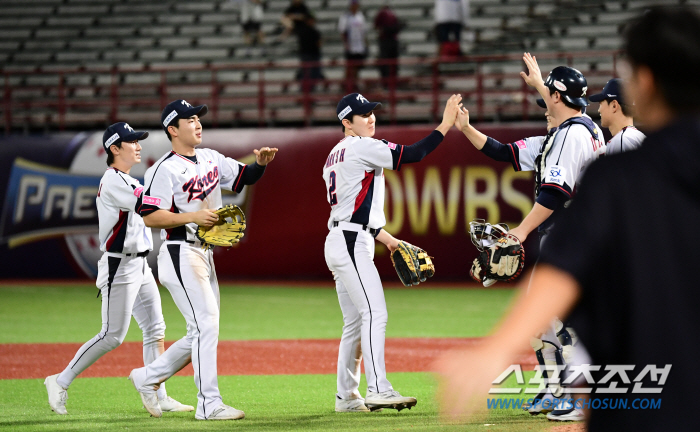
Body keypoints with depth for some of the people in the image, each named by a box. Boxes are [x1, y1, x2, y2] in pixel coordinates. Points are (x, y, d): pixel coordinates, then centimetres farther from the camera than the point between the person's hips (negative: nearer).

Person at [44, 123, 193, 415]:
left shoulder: (129, 182, 17)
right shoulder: (112, 181, -14)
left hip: (140, 265, 10)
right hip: (119, 267, -10)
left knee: (155, 330, 6)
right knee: (112, 336, -9)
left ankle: (159, 397, 9)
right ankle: (60, 382, -1)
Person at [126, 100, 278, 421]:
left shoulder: (210, 159, 13)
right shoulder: (164, 169, -11)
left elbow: (244, 177, 17)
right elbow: (150, 216, -16)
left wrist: (260, 163, -4)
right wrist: (193, 217, -23)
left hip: (205, 256, 9)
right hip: (181, 256, -9)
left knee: (203, 332, 11)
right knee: (206, 325, -12)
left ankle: (148, 377, 23)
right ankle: (209, 404, -9)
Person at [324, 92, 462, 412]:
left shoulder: (336, 155, 21)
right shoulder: (361, 147, -9)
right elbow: (412, 155, -16)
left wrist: (385, 237, 25)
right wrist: (445, 125, -12)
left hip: (340, 242, 11)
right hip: (350, 242, -11)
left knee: (355, 322, 12)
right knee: (374, 313, -17)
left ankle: (346, 396, 14)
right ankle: (378, 389, -26)